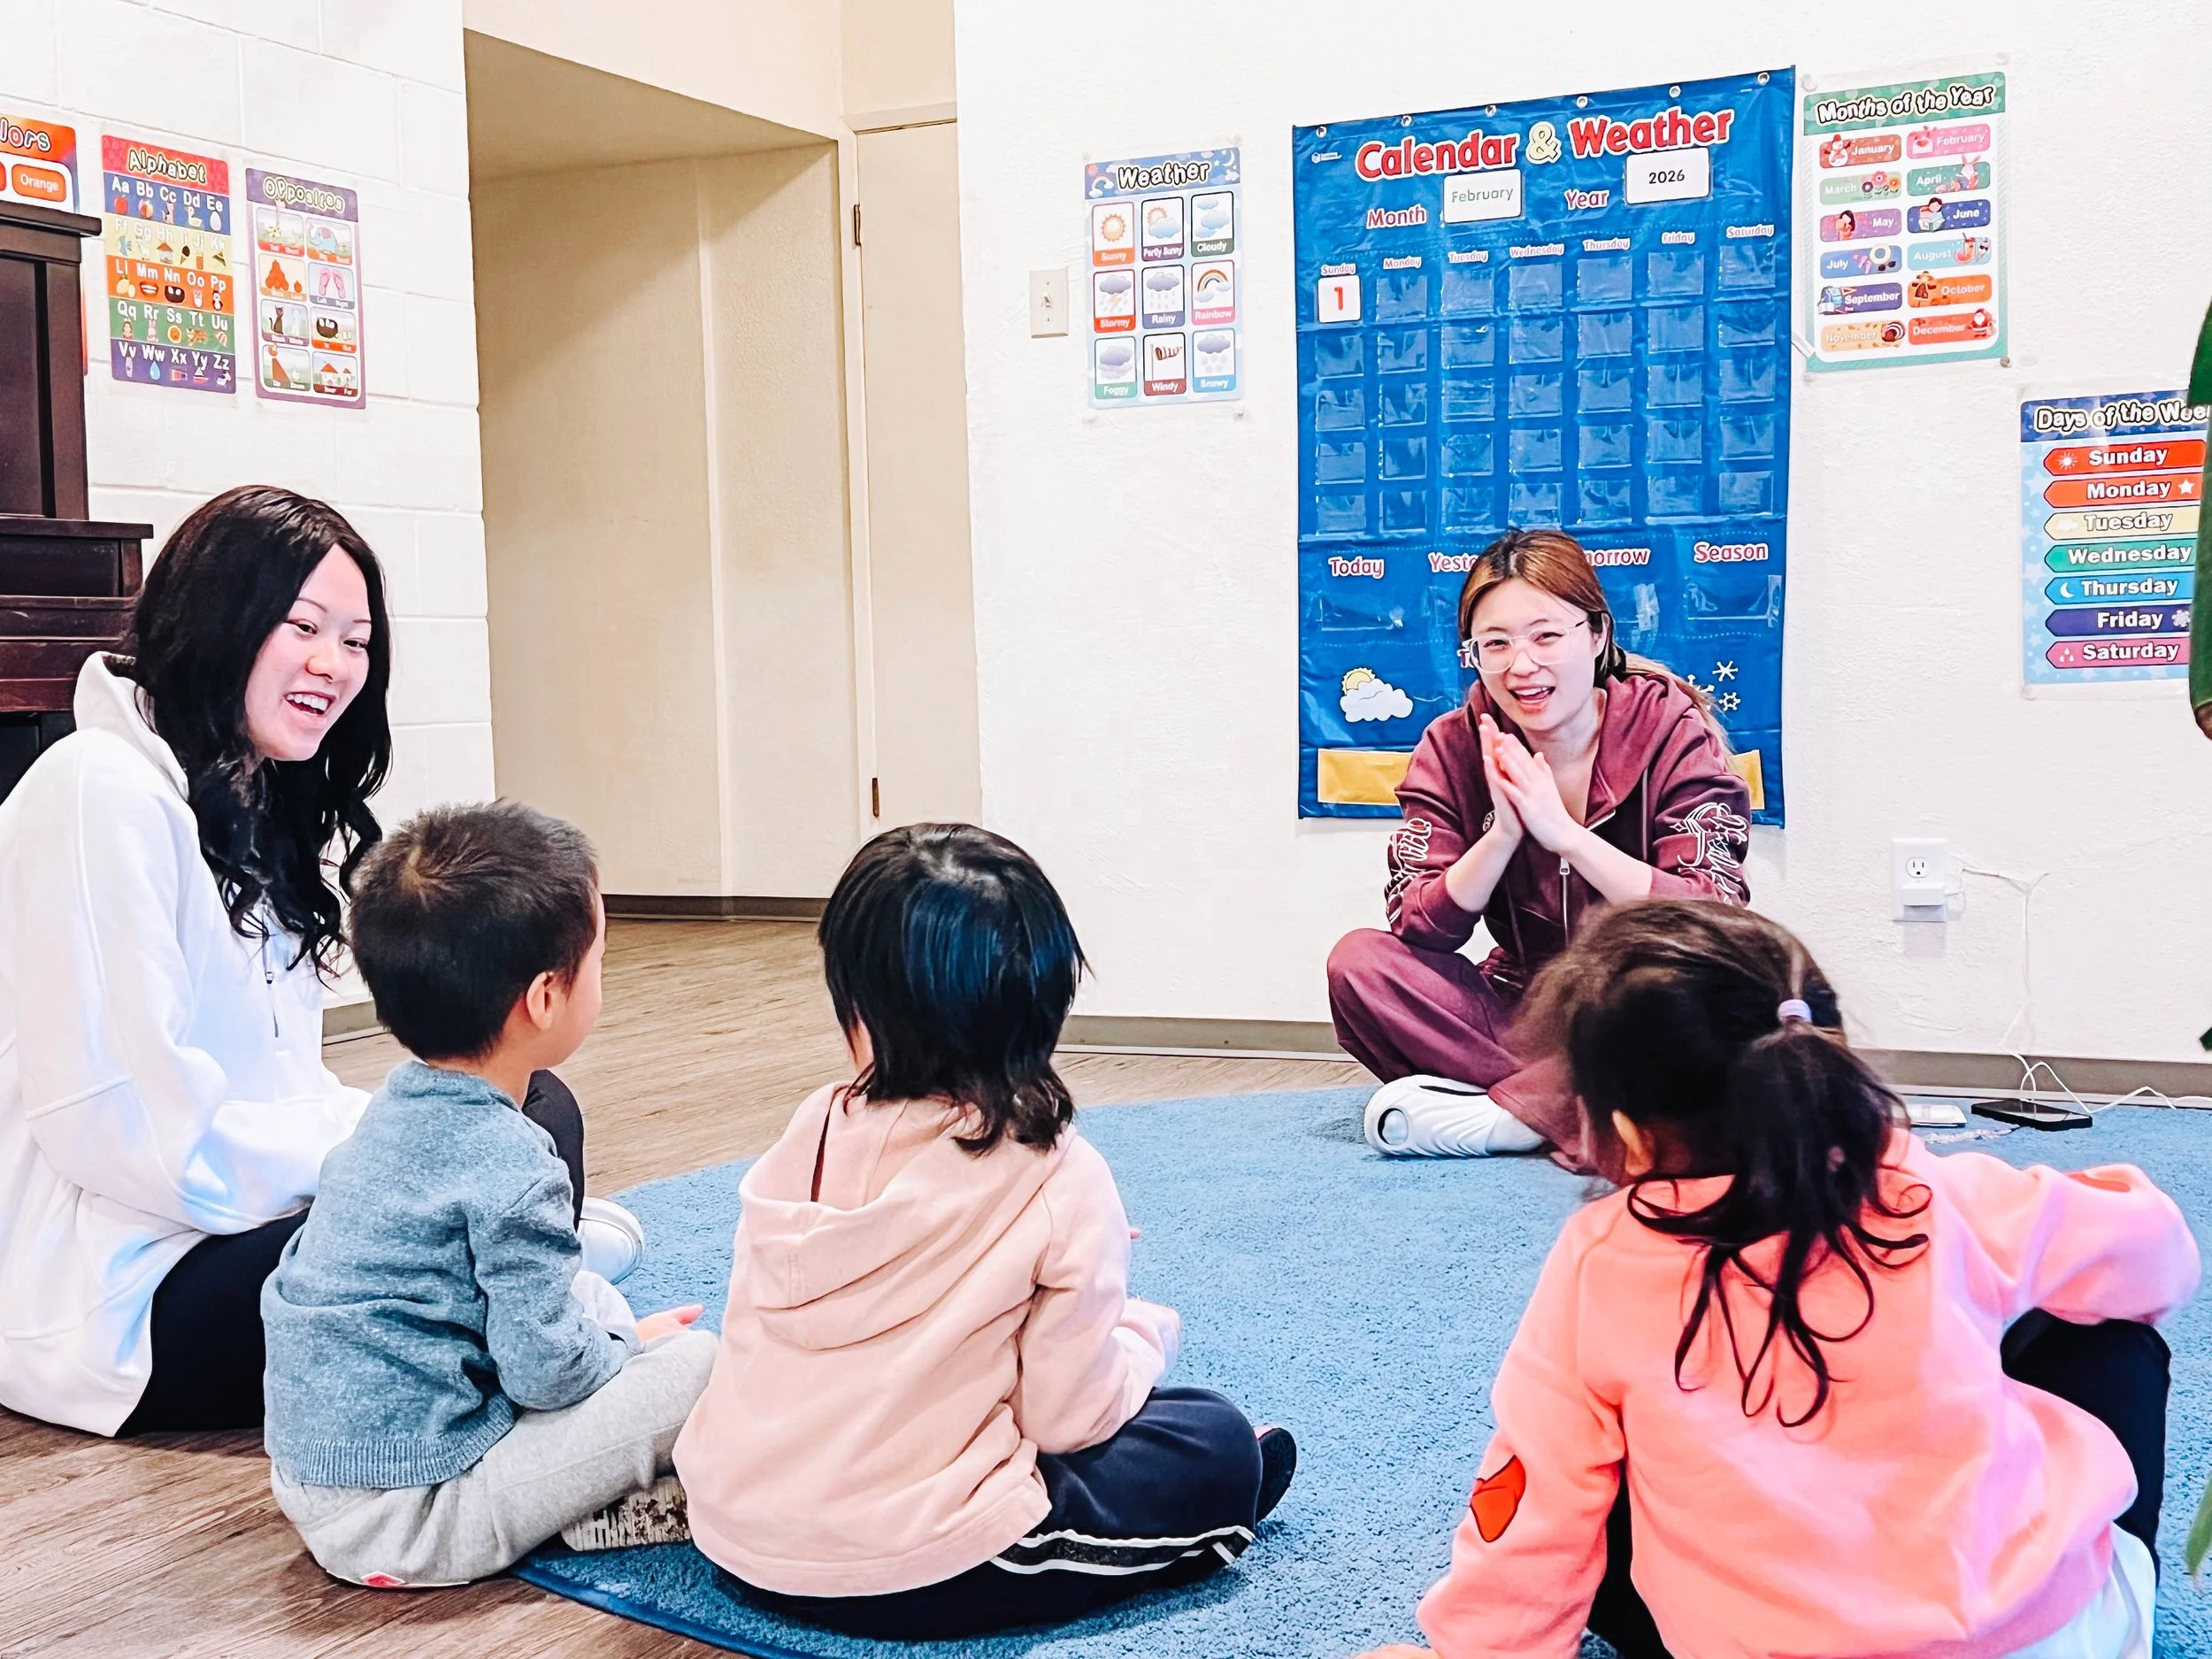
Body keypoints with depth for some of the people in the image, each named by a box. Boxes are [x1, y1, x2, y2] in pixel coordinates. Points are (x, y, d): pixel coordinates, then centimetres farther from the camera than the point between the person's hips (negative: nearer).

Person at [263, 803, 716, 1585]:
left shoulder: (398, 1105, 6)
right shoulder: (511, 1168, -22)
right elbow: (547, 1371, -18)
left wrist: (610, 1329, 16)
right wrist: (628, 1344, 2)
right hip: (400, 1525, -9)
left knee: (592, 1293, 17)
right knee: (693, 1363, -8)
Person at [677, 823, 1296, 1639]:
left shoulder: (808, 1137, -3)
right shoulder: (1061, 1183, -15)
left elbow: (748, 1336, 4)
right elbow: (1068, 1416, -10)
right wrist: (1146, 1333, 10)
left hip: (736, 1541, 6)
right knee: (1220, 1448, 9)